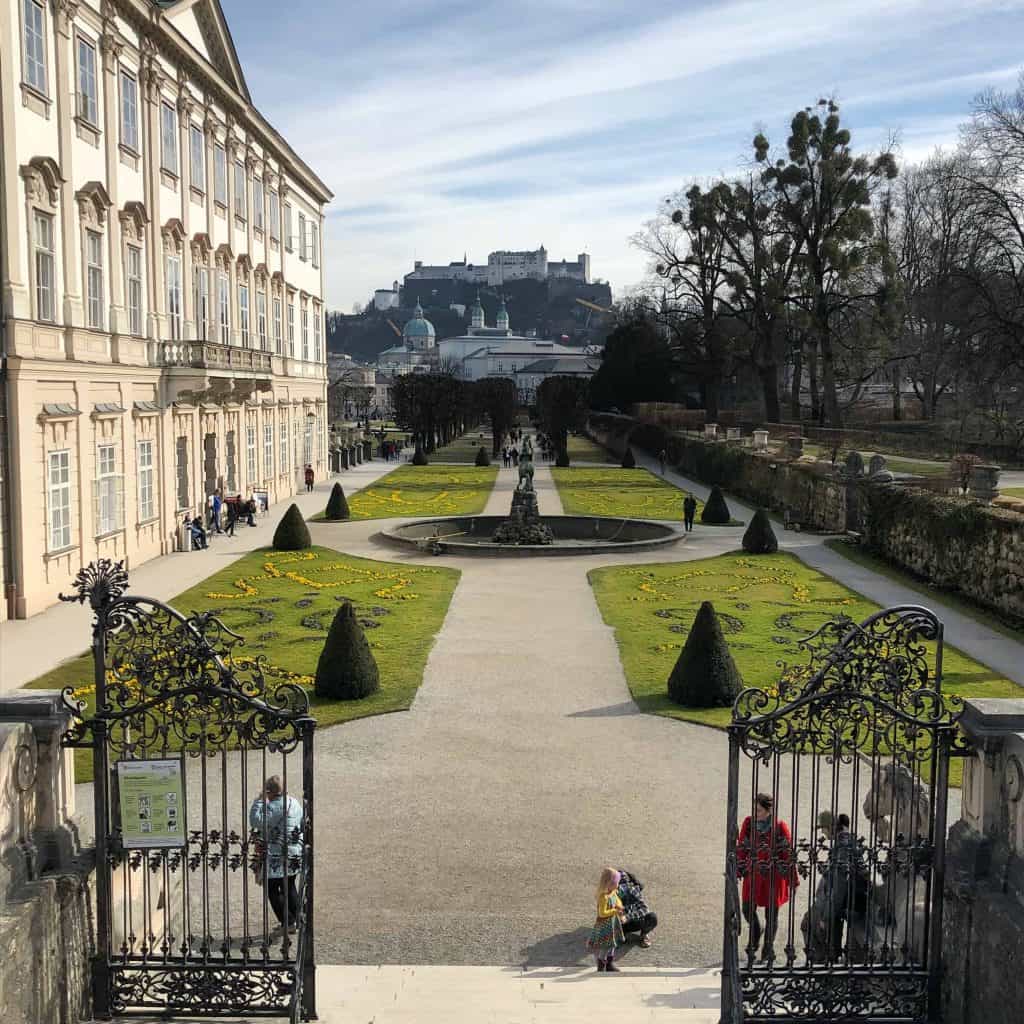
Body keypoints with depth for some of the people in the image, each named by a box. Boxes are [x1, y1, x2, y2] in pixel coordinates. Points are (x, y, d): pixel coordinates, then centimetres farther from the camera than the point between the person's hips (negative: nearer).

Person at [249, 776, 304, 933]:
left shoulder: (273, 807, -21)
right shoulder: (295, 803, 6)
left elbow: (255, 821, -27)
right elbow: (302, 826, 16)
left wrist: (259, 800, -17)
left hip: (276, 857, -8)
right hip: (295, 855, 8)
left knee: (272, 890, 5)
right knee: (289, 888, 21)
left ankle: (288, 923, 5)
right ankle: (296, 921, 25)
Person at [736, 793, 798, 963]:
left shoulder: (780, 826, -13)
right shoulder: (748, 822, -6)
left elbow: (788, 853, -7)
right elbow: (741, 848, 4)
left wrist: (793, 878, -5)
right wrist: (738, 870, 5)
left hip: (774, 876, -2)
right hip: (753, 874, 2)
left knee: (771, 913, 7)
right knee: (748, 909, 5)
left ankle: (768, 949, 24)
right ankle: (756, 934, 37)